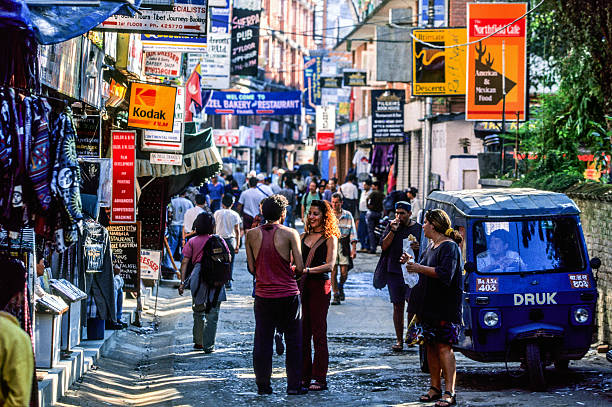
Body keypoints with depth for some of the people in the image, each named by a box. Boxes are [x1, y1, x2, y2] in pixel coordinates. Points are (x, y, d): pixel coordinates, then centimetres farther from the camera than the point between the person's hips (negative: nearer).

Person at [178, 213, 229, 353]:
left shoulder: (193, 241, 3)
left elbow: (185, 262, -1)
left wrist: (182, 282, 0)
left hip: (198, 278, 1)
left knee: (198, 312, 18)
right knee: (212, 314, 4)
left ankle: (198, 342, 23)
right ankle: (208, 345, 1)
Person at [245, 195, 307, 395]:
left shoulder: (251, 235, 0)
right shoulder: (290, 234, -8)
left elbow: (251, 268, 1)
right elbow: (300, 267, -9)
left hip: (263, 295, 2)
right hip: (288, 295, -2)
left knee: (262, 341, 10)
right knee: (293, 341, 10)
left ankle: (263, 385, 13)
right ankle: (294, 385, 11)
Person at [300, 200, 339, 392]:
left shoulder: (330, 238, -2)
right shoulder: (303, 236, 14)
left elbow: (330, 265, -13)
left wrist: (307, 270, -25)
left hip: (320, 286, -5)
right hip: (302, 286, 5)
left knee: (318, 332, -4)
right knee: (303, 332, 5)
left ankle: (320, 378, -1)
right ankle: (305, 376, 11)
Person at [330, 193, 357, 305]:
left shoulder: (347, 215, 6)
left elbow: (353, 232, 6)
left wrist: (354, 248, -1)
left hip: (344, 246, 0)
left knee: (344, 272, -2)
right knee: (333, 271, -7)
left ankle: (340, 286, 29)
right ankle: (336, 295, 0)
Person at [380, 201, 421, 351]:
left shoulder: (418, 228, 5)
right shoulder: (391, 226, 10)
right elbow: (383, 246, 1)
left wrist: (418, 248, -13)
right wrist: (392, 231, -9)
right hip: (394, 271, 2)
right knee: (398, 306, 5)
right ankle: (399, 340, 9)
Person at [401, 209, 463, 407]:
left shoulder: (449, 247, -12)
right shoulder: (431, 246, 18)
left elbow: (444, 274, -25)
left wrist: (419, 268, -19)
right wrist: (410, 261, 15)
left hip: (445, 307, -9)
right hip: (428, 306, 9)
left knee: (444, 347, -11)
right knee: (431, 346, 10)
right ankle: (435, 388, 17)